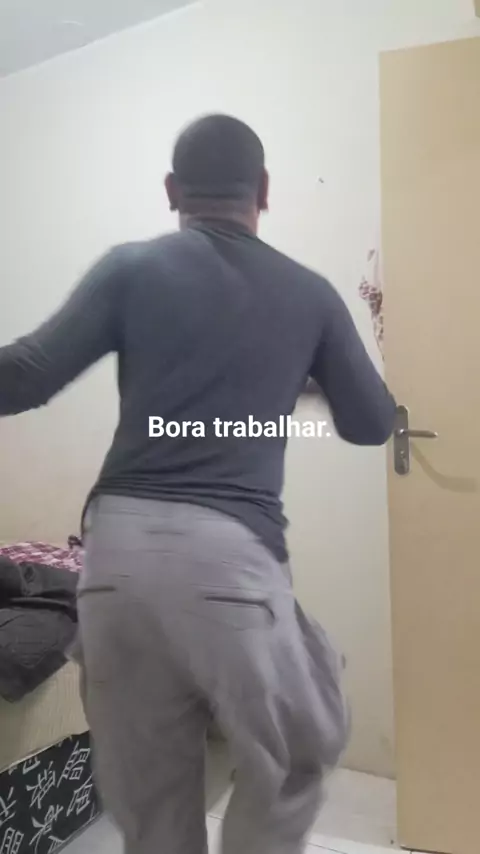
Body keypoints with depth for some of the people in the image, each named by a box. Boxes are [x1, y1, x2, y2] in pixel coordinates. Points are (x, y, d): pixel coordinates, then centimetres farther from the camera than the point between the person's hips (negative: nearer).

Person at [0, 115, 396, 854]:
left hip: (120, 542, 2)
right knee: (298, 756, 22)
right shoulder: (310, 294, 8)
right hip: (230, 551, -1)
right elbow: (373, 426, 17)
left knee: (148, 790, 19)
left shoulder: (131, 269, 6)